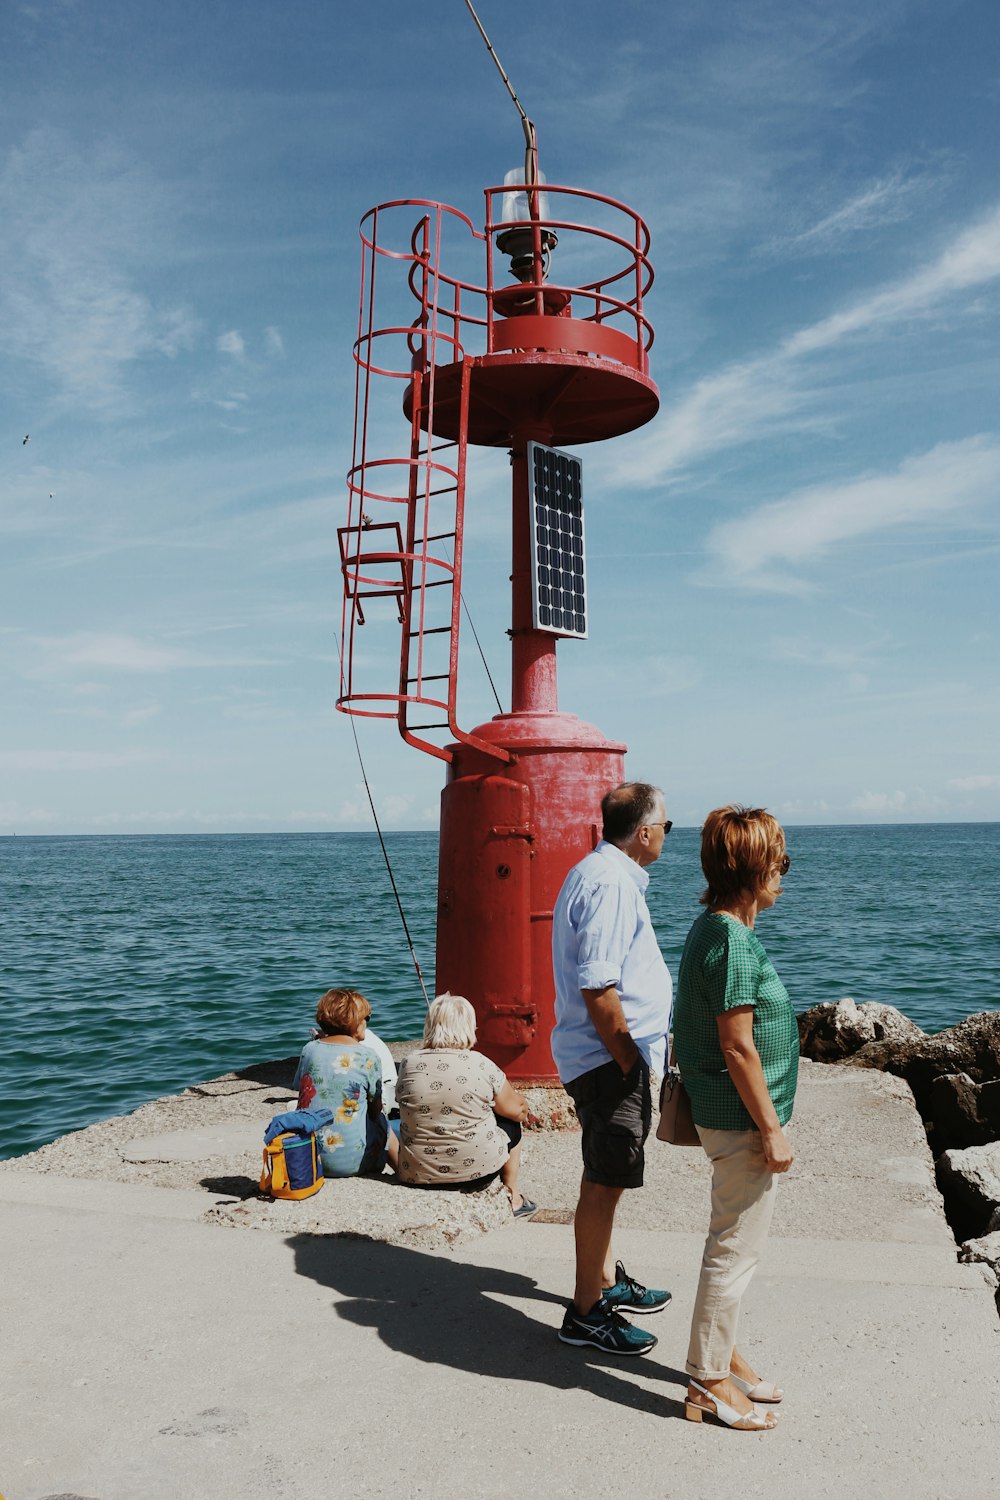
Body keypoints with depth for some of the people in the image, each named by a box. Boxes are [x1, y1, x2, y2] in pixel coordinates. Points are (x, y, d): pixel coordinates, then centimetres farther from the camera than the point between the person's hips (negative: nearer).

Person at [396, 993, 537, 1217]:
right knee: (510, 1123, 24)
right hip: (477, 1171, -2)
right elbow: (518, 1110, -1)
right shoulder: (481, 1065, -12)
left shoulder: (408, 1064, -5)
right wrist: (520, 1100, 24)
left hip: (415, 1174, 3)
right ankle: (512, 1199, 38)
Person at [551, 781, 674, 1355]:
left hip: (613, 1055, 11)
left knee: (608, 1177, 21)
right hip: (610, 1059, -11)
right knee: (606, 1181, -1)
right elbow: (597, 988, -26)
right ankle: (586, 1312, 10)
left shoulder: (605, 873, 13)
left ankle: (607, 1279, 37)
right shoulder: (609, 883, -21)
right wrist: (629, 1064, -18)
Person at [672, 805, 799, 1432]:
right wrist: (770, 1129, -17)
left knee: (735, 1243, 20)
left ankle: (723, 1354, 34)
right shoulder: (733, 941, -23)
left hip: (732, 1118, 10)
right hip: (742, 1121, -10)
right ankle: (709, 1384, 15)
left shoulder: (716, 928, 9)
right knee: (737, 1248, 2)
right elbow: (738, 1048, -23)